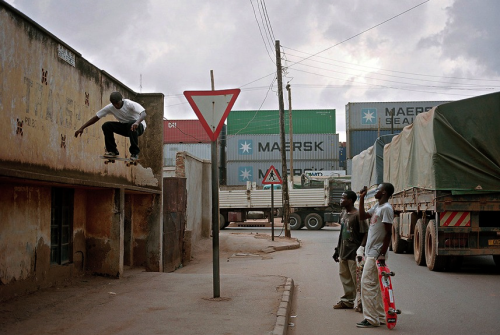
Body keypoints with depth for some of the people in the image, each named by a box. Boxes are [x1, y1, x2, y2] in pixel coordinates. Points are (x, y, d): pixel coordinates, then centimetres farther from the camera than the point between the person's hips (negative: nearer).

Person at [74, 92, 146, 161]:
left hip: (139, 126, -5)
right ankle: (112, 151, -3)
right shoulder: (110, 107, -11)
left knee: (132, 125, -40)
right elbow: (96, 117, -7)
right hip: (125, 126, 5)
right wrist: (82, 128, -15)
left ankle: (135, 153, -25)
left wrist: (137, 122, -60)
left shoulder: (130, 104, -25)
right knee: (106, 125, -16)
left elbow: (143, 114, -38)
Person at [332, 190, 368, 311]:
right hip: (343, 252, 9)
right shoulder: (344, 213, 11)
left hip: (354, 253, -9)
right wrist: (337, 249, 18)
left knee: (357, 279, -1)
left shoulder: (357, 215, -15)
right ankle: (347, 300, 28)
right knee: (344, 276, 16)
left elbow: (364, 234, -16)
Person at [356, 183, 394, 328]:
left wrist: (382, 254, -21)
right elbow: (362, 216, 23)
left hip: (376, 254, -10)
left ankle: (371, 319, -5)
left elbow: (388, 233, -17)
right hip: (370, 252, 10)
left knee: (367, 284, -9)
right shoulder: (377, 206, 14)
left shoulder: (386, 208, -14)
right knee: (375, 286, 12)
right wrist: (362, 198, 15)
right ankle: (381, 317, 17)